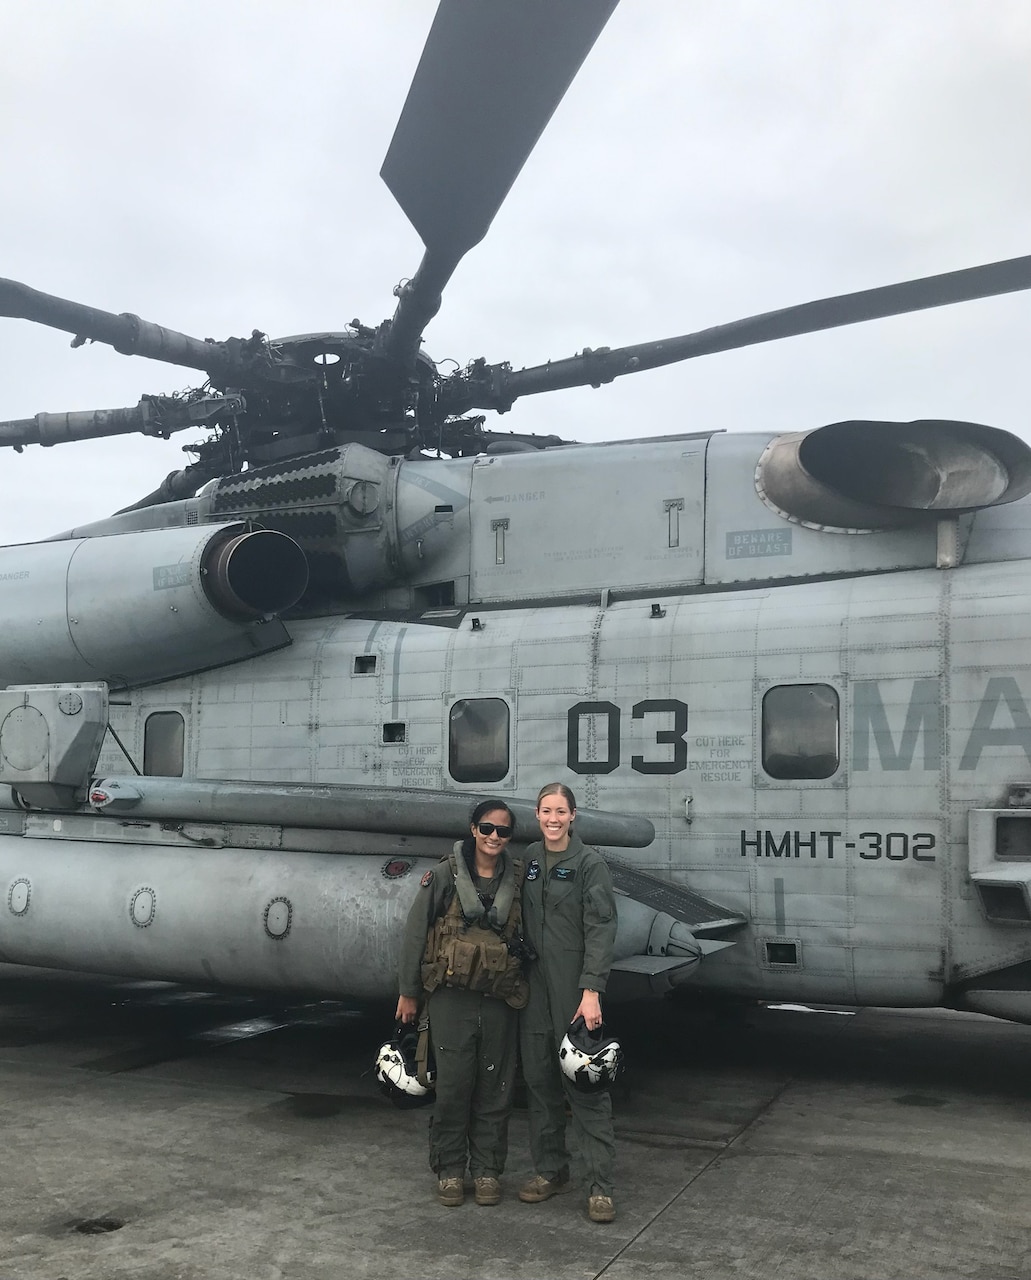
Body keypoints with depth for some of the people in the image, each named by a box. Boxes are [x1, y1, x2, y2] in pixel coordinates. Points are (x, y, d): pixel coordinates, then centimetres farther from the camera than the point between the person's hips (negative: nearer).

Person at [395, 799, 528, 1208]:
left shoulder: (518, 880, 3)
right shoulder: (445, 876, -4)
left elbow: (529, 939, 9)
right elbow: (415, 933, 1)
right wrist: (408, 991, 3)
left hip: (499, 1000, 2)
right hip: (451, 996, -2)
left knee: (495, 1088, 7)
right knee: (453, 1085, 1)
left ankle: (487, 1170, 21)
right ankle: (449, 1171, 16)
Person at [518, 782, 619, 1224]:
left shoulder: (590, 863, -7)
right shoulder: (529, 860, 9)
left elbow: (600, 930, -12)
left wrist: (591, 992, -20)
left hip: (574, 989, -5)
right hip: (534, 984, 5)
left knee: (584, 1083, -4)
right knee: (539, 1078, 11)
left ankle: (600, 1185, 2)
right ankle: (550, 1170, 25)